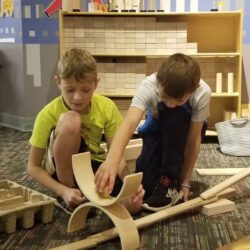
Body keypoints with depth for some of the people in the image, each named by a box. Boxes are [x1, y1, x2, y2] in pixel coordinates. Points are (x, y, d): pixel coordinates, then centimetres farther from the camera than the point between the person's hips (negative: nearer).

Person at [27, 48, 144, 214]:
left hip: (92, 164, 3)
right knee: (70, 121, -34)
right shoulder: (48, 114, -21)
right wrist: (63, 191, -30)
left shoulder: (107, 107, -15)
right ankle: (67, 198, -17)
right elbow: (33, 166, -15)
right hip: (62, 169, -2)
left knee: (134, 203, -25)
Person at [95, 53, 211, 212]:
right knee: (144, 185, -22)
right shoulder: (149, 86, -34)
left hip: (185, 131, 0)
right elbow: (130, 123, -50)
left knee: (175, 114, -36)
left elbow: (194, 138, -25)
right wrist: (112, 161, -67)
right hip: (157, 129, 0)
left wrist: (184, 182, -22)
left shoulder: (202, 93, -33)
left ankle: (171, 181, -21)